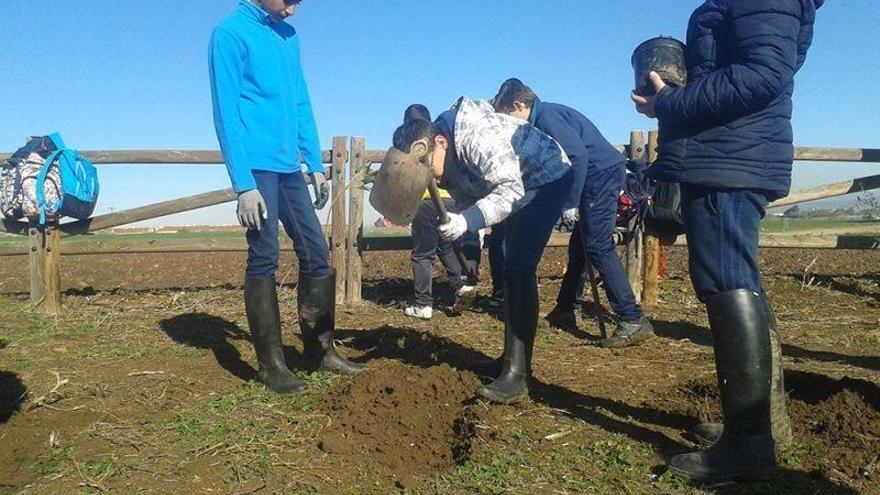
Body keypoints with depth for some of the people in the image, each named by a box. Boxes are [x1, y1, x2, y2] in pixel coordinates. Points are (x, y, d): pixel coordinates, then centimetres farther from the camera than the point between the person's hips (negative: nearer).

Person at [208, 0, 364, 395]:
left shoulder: (289, 36, 16)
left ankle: (320, 349, 19)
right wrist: (244, 184, -18)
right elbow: (226, 113, -12)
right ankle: (271, 364, 6)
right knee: (264, 261, -4)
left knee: (316, 252, 7)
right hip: (258, 168, -7)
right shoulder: (230, 33, -6)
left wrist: (315, 164, 14)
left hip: (289, 167, 8)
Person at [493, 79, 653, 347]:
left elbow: (577, 156, -21)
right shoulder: (544, 117, 18)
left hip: (602, 174, -10)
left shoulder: (547, 116, -12)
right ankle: (566, 310, 24)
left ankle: (633, 320, -12)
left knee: (599, 248, -12)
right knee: (578, 246, 14)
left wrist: (570, 202, -17)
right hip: (601, 176, 10)